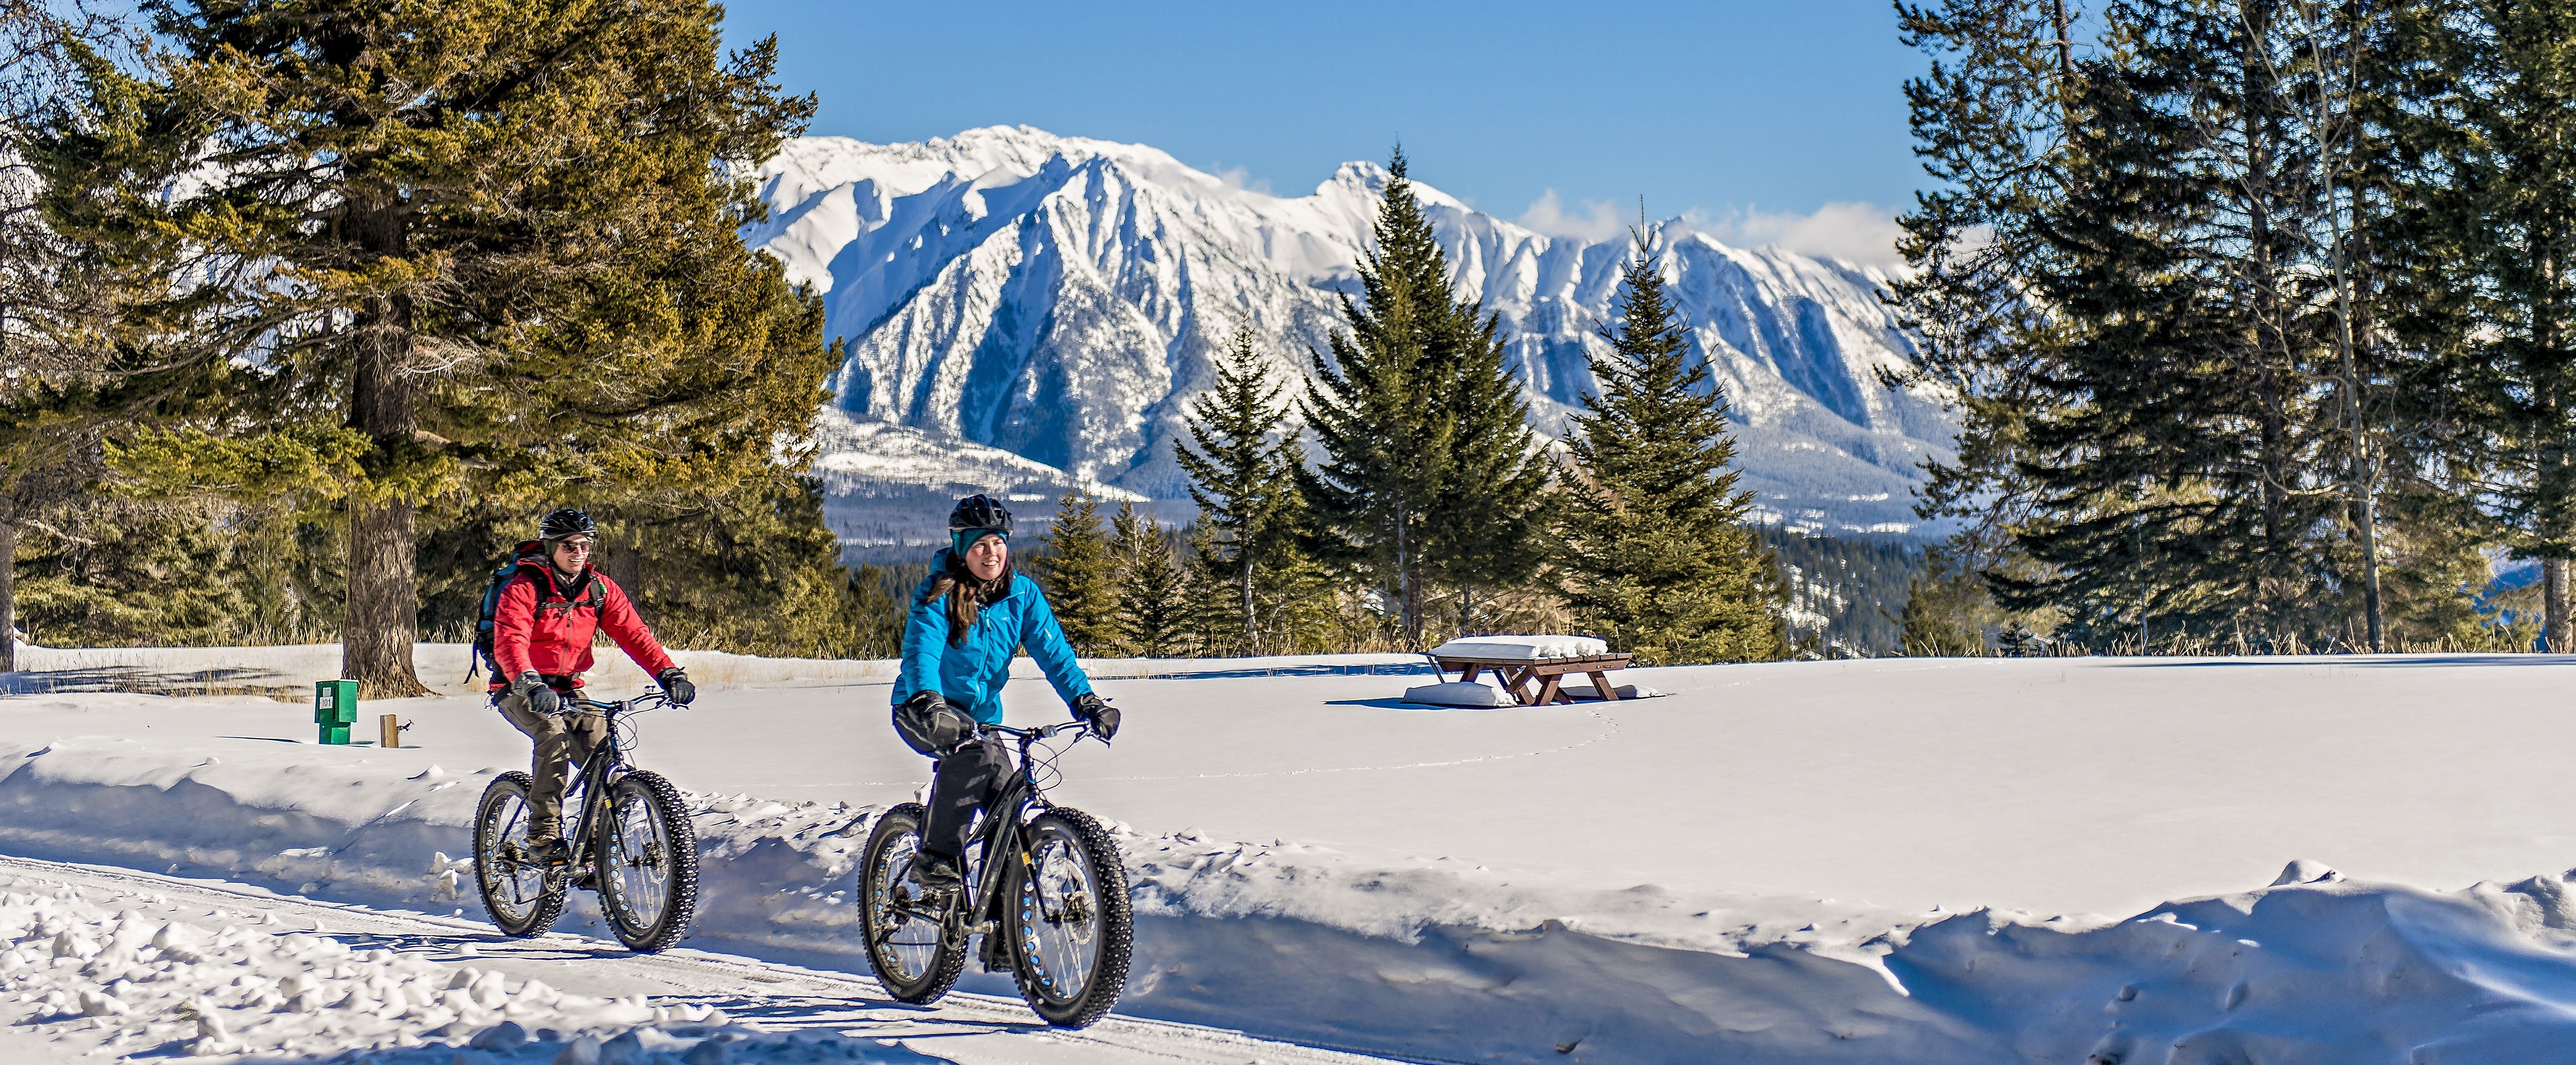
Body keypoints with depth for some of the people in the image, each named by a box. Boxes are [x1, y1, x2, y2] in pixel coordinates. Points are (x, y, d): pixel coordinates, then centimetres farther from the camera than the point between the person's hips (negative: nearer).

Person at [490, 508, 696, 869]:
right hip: (519, 690, -5)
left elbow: (633, 633, -8)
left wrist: (670, 674, -23)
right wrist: (531, 686, -47)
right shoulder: (524, 588, -16)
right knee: (554, 734, -33)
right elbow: (509, 643, -30)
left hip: (567, 688, 5)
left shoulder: (600, 589, 0)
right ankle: (544, 835, -27)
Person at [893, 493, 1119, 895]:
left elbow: (1053, 651, -11)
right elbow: (921, 652, -31)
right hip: (925, 709, -5)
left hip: (982, 714, 5)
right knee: (977, 754, -34)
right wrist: (930, 705, -51)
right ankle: (936, 859, -23)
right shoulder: (939, 593, -18)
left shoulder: (1022, 594, -5)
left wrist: (1086, 700, -28)